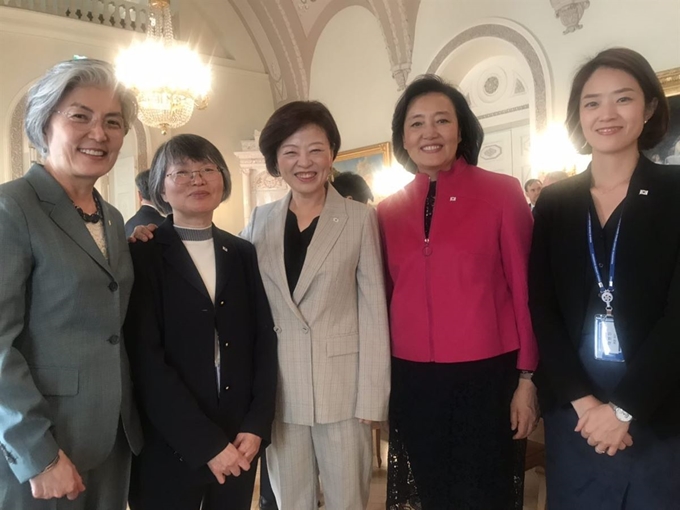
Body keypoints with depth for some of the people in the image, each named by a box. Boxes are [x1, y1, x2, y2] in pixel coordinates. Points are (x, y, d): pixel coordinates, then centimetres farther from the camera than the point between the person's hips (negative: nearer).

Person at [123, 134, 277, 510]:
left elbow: (264, 342, 5)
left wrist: (256, 425, -6)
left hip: (239, 443, 4)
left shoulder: (243, 253, 7)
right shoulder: (142, 255, -6)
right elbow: (146, 361, -12)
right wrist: (205, 443, -14)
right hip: (168, 448, -3)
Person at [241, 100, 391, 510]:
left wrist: (372, 396, -7)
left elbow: (373, 310, -5)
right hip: (280, 390, 3)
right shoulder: (261, 220, 5)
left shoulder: (360, 219, -3)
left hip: (343, 386, -2)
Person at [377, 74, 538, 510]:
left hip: (487, 374, -3)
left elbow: (524, 287, -4)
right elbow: (387, 294, 9)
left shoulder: (502, 192, -5)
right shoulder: (388, 210, 5)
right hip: (412, 379, 3)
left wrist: (527, 376, -5)